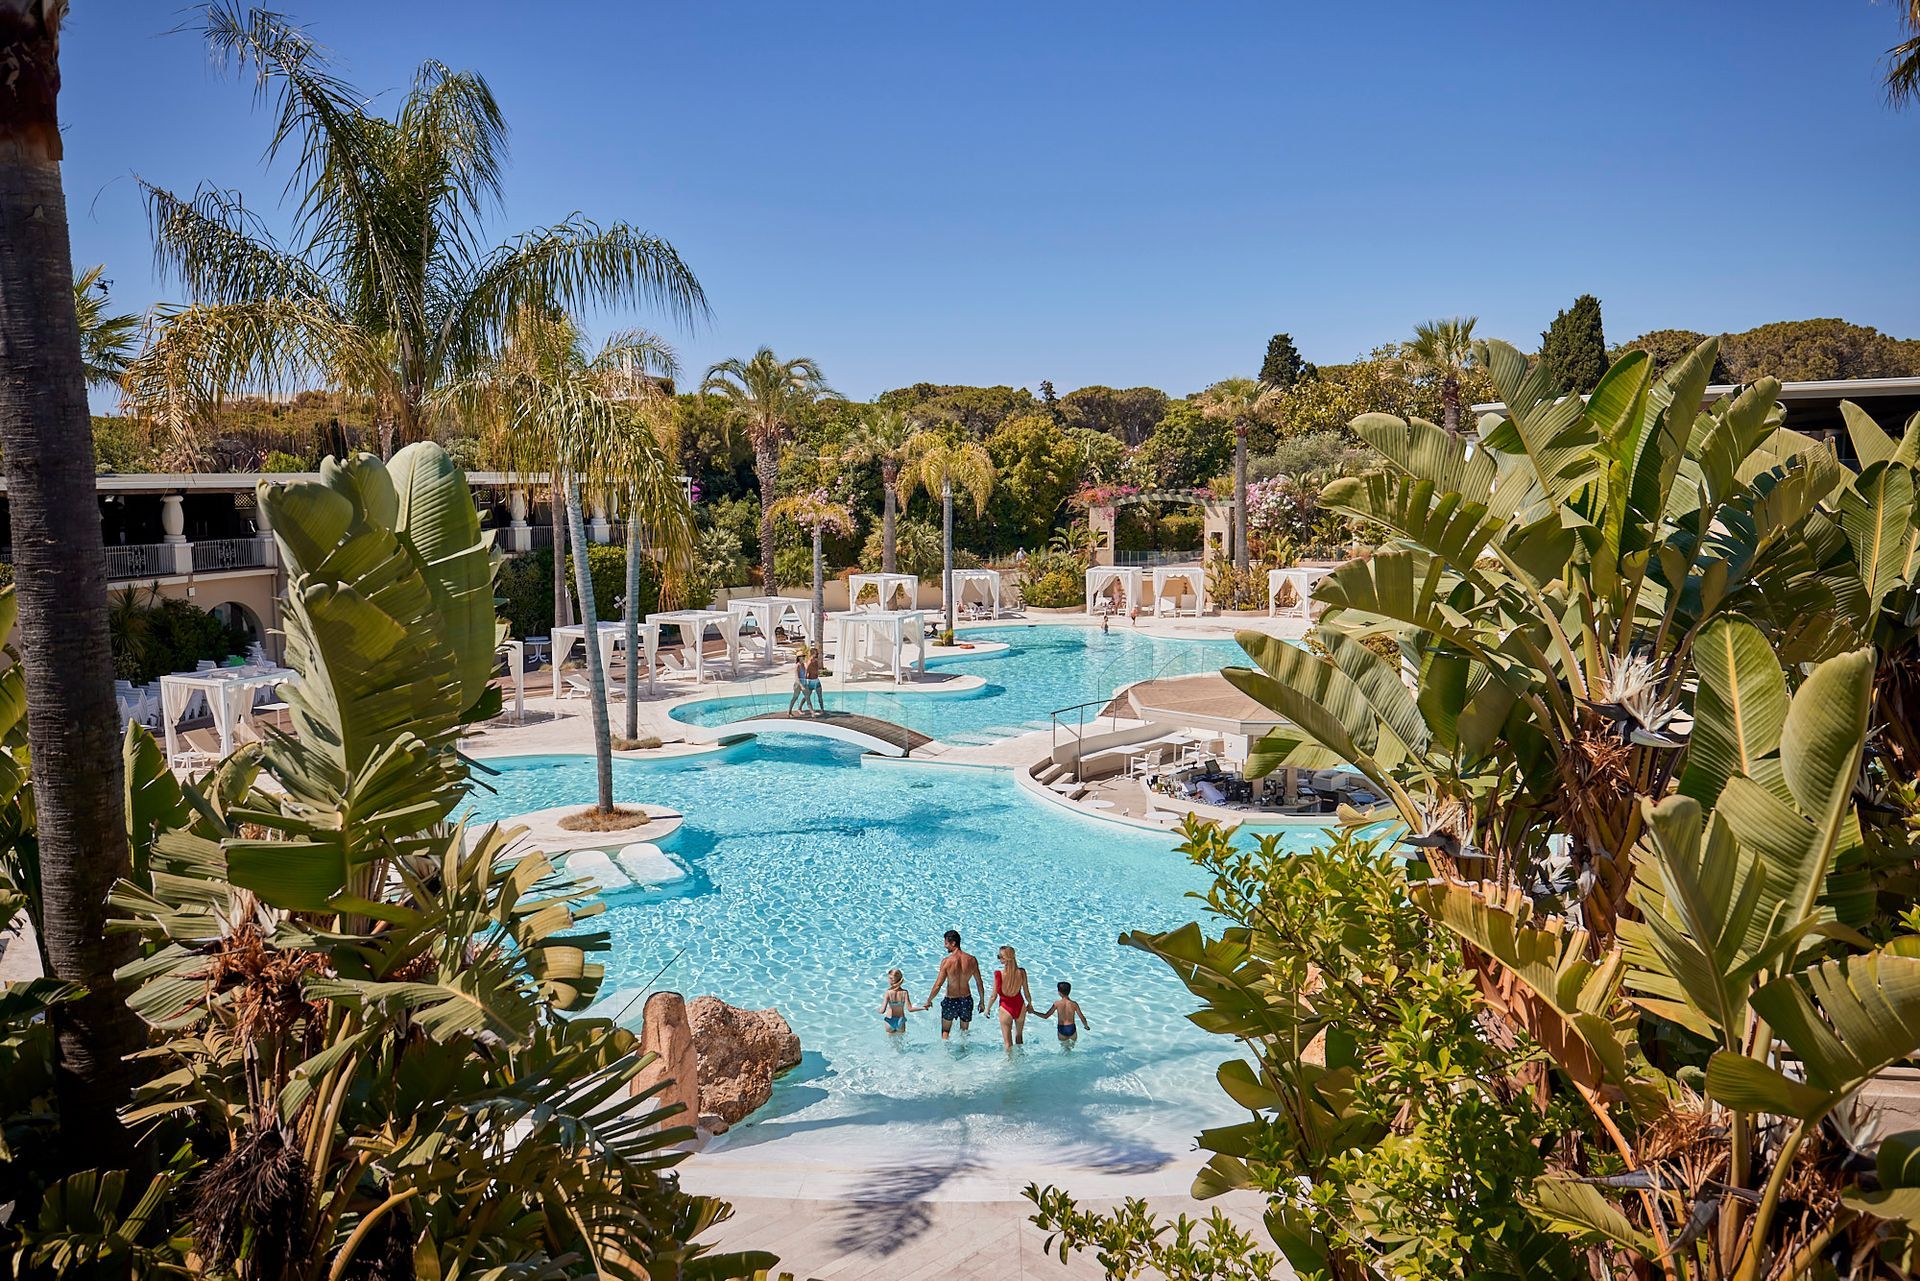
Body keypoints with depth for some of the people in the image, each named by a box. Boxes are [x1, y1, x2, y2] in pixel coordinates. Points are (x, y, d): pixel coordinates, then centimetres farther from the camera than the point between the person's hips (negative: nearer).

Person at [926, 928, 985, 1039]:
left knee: (945, 1031, 18)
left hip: (950, 1001, -3)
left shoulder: (946, 961, -18)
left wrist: (929, 1000, -1)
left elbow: (937, 985, -16)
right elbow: (979, 983, -1)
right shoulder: (972, 960, -8)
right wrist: (982, 1001, 12)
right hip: (967, 1000, 3)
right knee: (964, 1032, 23)